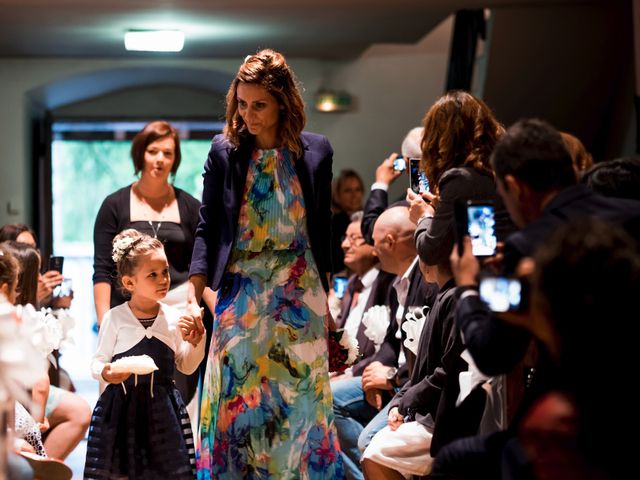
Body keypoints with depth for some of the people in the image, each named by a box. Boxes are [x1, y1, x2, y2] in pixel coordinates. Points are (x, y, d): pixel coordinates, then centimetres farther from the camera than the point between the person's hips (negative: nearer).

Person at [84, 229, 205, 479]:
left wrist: (196, 342, -3)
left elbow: (187, 366, 12)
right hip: (121, 405, -2)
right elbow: (98, 362, 2)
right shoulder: (115, 318, -5)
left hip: (162, 410, 2)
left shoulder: (175, 318, 3)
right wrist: (106, 373, -19)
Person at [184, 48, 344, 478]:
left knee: (299, 399, 3)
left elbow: (322, 229, 7)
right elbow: (208, 228, 0)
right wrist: (195, 293, -10)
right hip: (241, 293, 0)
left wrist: (325, 296, 8)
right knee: (237, 397, 2)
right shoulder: (225, 150, -2)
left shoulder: (315, 152, 0)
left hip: (300, 293, 1)